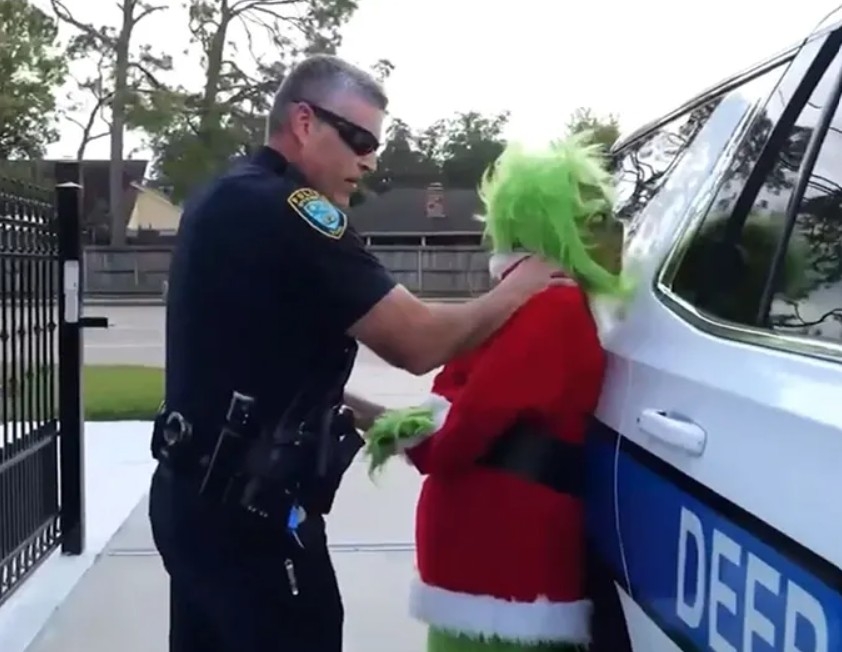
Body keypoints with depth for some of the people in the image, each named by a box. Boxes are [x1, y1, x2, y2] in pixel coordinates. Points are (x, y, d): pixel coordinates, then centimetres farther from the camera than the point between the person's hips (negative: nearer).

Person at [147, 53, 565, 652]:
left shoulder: (225, 199, 13)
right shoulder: (287, 210, -18)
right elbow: (417, 344, -18)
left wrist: (380, 423, 11)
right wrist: (513, 293, -3)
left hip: (195, 493, 10)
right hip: (249, 511, -10)